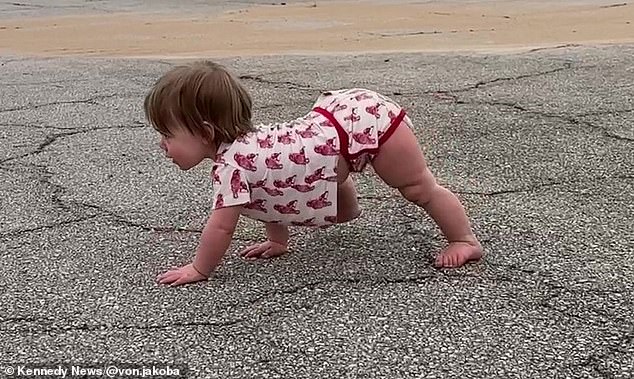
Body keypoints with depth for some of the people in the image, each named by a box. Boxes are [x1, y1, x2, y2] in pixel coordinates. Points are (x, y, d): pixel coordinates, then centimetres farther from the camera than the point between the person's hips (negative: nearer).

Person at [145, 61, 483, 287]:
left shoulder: (231, 163, -24)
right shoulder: (242, 144, 3)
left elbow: (221, 226, -20)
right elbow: (270, 196, 17)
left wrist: (199, 270, -8)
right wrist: (278, 240, 19)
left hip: (368, 120, -10)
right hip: (342, 113, 10)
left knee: (420, 188, 7)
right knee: (329, 181, 36)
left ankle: (465, 241, 24)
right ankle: (348, 213, 65)